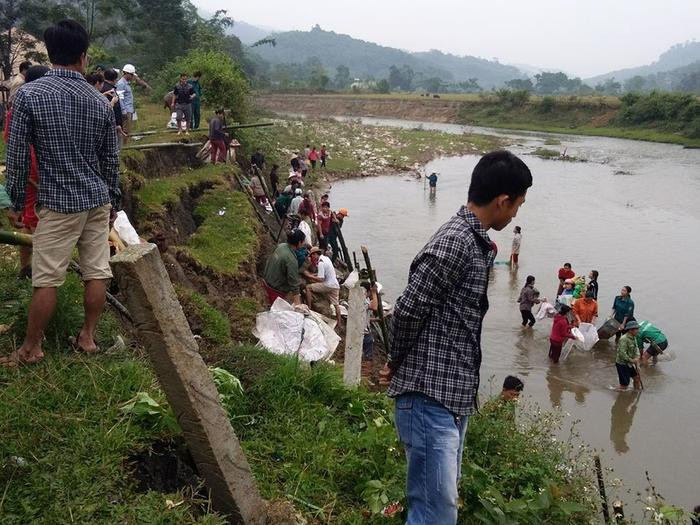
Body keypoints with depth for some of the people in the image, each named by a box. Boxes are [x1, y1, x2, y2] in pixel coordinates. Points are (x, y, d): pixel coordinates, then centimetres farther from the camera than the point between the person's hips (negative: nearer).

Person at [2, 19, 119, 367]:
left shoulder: (28, 94, -10)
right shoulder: (100, 102, 1)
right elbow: (111, 161, 7)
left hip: (59, 203, -4)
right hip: (98, 200, 4)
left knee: (46, 279, 3)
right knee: (97, 272, 10)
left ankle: (31, 348, 14)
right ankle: (88, 336, 22)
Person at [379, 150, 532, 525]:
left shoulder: (475, 242, 15)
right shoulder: (455, 241, -18)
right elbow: (408, 310, -18)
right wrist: (399, 364, 0)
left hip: (454, 398, 10)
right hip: (430, 398, -10)